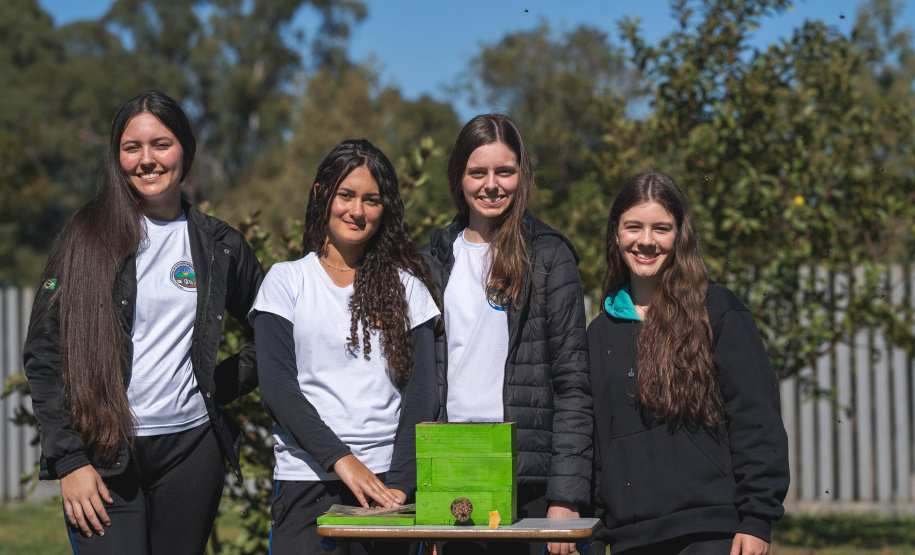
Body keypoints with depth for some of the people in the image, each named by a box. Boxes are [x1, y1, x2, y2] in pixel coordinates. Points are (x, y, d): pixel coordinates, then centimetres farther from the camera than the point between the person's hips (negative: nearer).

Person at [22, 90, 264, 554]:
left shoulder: (219, 245, 10)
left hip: (191, 446, 3)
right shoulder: (86, 237, 3)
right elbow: (44, 355, 0)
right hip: (103, 454, -2)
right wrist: (70, 461, -6)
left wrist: (228, 383, 9)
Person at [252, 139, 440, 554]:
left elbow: (421, 391, 3)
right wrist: (340, 459, -15)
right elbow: (276, 386, -4)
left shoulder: (407, 287, 9)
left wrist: (400, 481, -10)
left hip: (388, 479, 1)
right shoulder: (286, 281, 6)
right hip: (307, 479, -1)